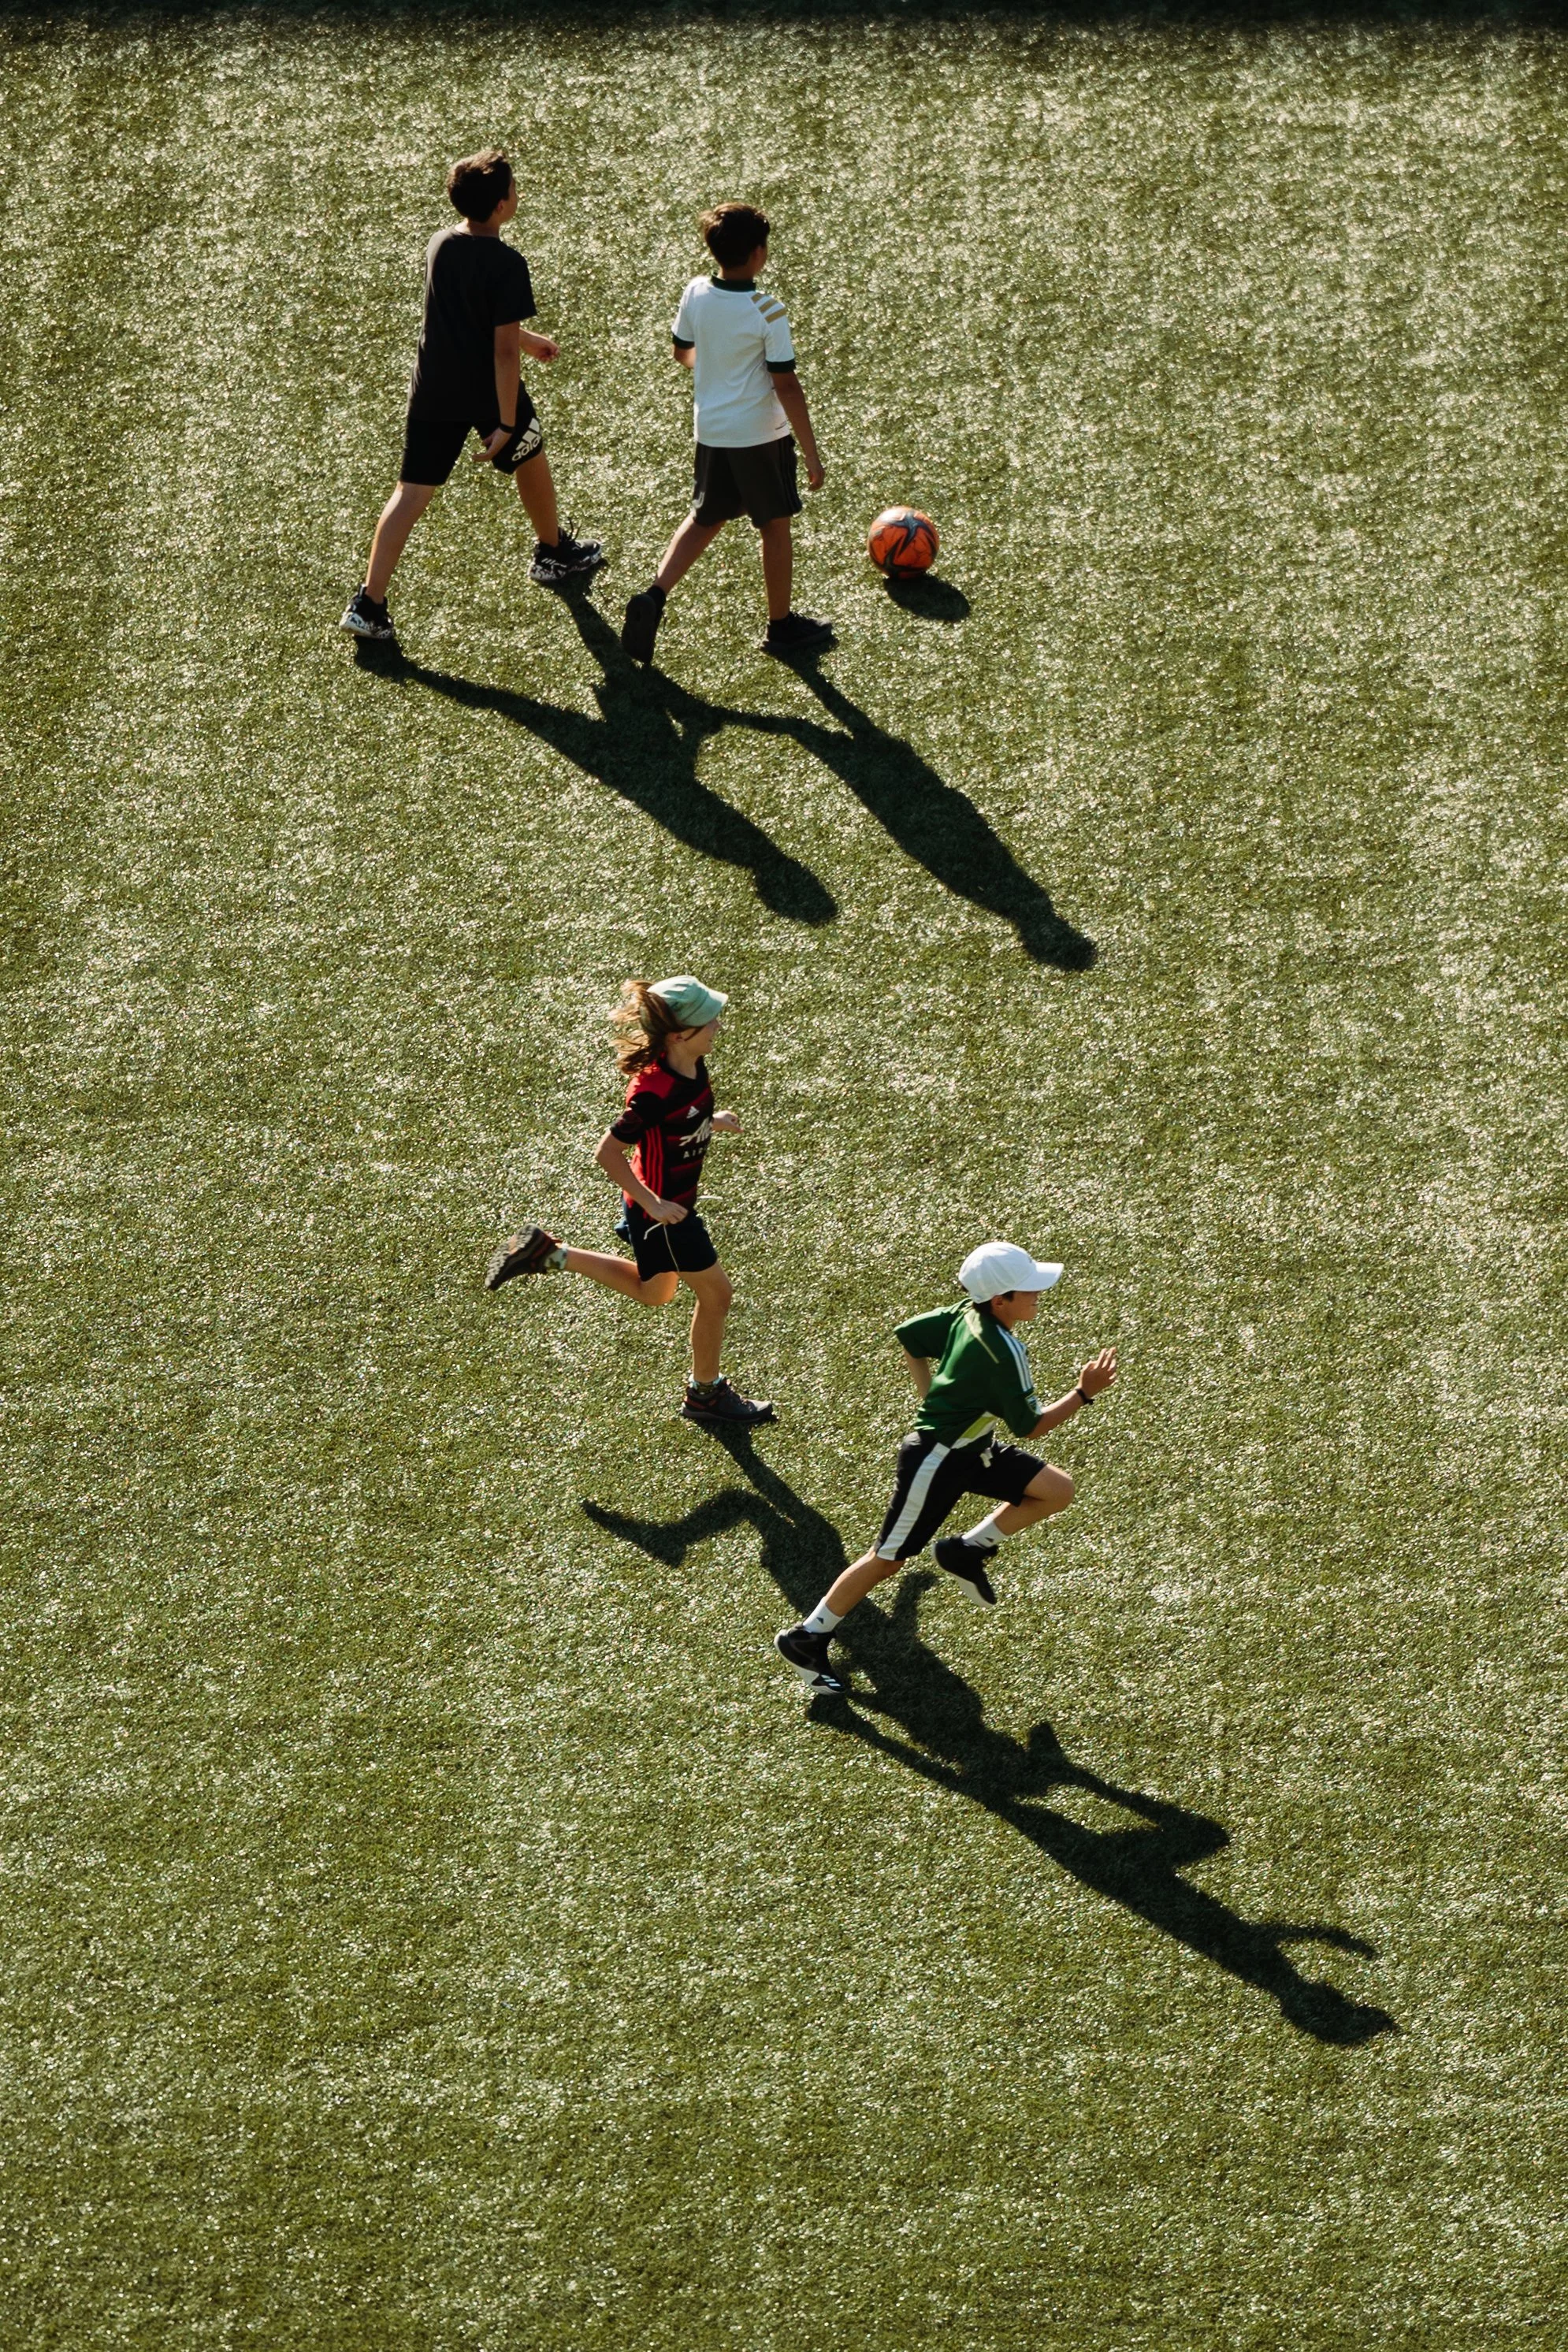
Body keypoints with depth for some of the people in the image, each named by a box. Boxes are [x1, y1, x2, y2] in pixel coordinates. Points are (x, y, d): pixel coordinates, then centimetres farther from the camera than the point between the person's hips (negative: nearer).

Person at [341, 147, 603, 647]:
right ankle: (554, 554, 48)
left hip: (433, 392, 5)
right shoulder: (507, 264, -21)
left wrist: (527, 339, 30)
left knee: (411, 493, 4)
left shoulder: (439, 246, 0)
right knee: (531, 461, 25)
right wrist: (506, 425, -17)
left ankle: (368, 605, -5)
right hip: (488, 393, -5)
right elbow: (503, 350, -22)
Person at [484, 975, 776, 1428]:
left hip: (671, 1202, 9)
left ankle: (547, 1254, 28)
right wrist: (653, 1204, -24)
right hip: (664, 1210, -9)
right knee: (716, 1293, 9)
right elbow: (608, 1153, -28)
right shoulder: (655, 1092, -35)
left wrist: (710, 1122, 5)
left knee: (652, 1292, 28)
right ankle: (705, 1394, 31)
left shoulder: (693, 1064, -10)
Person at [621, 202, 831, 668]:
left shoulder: (695, 295, -6)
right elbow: (786, 386, -18)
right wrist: (811, 452, -11)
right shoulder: (767, 311, -21)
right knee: (776, 525, 13)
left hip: (710, 431, 5)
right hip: (761, 435, -5)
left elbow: (683, 352, 11)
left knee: (705, 518, 20)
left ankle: (654, 595, 2)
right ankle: (781, 626, 25)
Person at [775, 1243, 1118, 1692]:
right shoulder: (1002, 1352, -28)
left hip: (973, 1451, 9)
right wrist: (1084, 1393, -21)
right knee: (889, 1559, 2)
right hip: (936, 1461, -9)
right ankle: (806, 1639, 15)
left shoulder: (966, 1315, -4)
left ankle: (969, 1550, 12)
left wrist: (935, 1399, 17)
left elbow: (909, 1335, 11)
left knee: (1057, 1491, 0)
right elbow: (1030, 1426, -20)